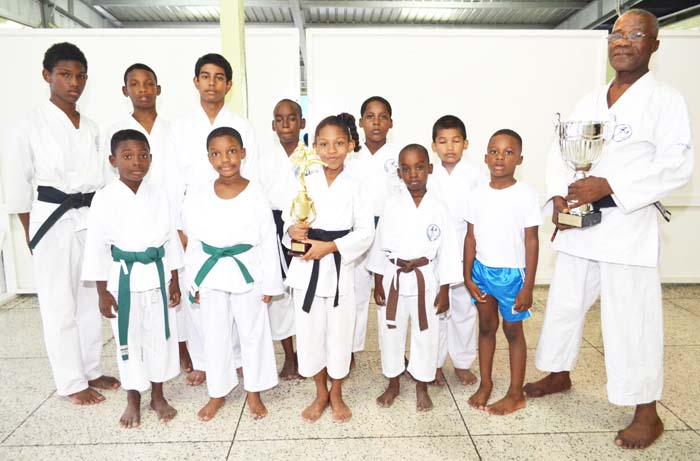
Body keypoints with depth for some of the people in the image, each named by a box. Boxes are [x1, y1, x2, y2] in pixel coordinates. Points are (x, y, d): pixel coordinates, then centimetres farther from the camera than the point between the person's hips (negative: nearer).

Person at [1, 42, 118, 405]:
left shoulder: (90, 127, 9)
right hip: (53, 220, -5)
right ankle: (71, 382, 18)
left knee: (91, 298, 13)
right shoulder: (31, 126, -6)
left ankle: (91, 370, 28)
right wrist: (31, 234, -3)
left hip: (92, 218, 5)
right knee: (60, 304, 3)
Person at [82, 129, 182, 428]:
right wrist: (102, 292, -6)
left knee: (160, 335, 11)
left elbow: (170, 239, 4)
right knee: (128, 339, 10)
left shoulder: (158, 195, -1)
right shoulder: (104, 199, -9)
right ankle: (133, 400, 29)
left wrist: (174, 280, 4)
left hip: (157, 275, 2)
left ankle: (158, 396, 29)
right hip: (123, 277, -2)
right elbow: (97, 246, -6)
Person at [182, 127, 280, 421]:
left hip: (248, 273, -2)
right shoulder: (198, 197, -4)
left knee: (253, 333, 11)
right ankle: (217, 393, 35)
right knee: (214, 336, 15)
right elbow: (194, 244, 3)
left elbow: (268, 242, -6)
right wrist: (193, 282, 3)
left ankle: (254, 392, 31)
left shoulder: (255, 195, -10)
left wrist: (270, 283, -4)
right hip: (210, 274, 2)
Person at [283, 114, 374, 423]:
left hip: (340, 269, -1)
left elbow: (365, 232, -6)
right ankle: (321, 394, 32)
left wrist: (330, 246, -17)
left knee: (340, 332, 9)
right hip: (307, 268, 2)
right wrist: (292, 231, -17)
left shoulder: (355, 187, -3)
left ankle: (336, 393, 33)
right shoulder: (306, 183, 1)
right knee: (310, 332, 10)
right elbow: (288, 219, 6)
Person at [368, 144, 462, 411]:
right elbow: (380, 246, 1)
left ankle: (422, 387, 31)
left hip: (426, 281, -1)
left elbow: (447, 251, -2)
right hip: (393, 280, 1)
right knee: (391, 332, 11)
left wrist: (444, 290, -2)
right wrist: (378, 284, 1)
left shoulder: (438, 208, -5)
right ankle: (393, 384, 31)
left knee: (425, 334, 10)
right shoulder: (392, 206, -4)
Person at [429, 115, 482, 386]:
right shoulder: (428, 175, 0)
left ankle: (462, 362, 27)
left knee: (464, 309, 11)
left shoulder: (474, 175, -2)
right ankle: (435, 363, 24)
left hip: (465, 253, 0)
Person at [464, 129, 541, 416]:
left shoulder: (526, 195, -10)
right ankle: (485, 384, 32)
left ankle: (516, 394, 25)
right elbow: (471, 238, 4)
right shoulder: (477, 195, -1)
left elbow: (531, 242, -9)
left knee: (512, 330, 10)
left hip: (512, 273, -3)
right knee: (486, 327, 15)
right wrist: (468, 276, 0)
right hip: (482, 270, 3)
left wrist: (528, 286, -10)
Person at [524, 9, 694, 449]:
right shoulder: (589, 101, 14)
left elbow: (678, 164, -14)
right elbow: (560, 151, 9)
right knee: (564, 305, 16)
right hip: (578, 224, 6)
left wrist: (610, 186, -23)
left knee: (631, 320, 0)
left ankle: (647, 413, 18)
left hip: (627, 226, -6)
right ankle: (559, 375, 37)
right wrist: (559, 195, -9)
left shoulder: (666, 99, -3)